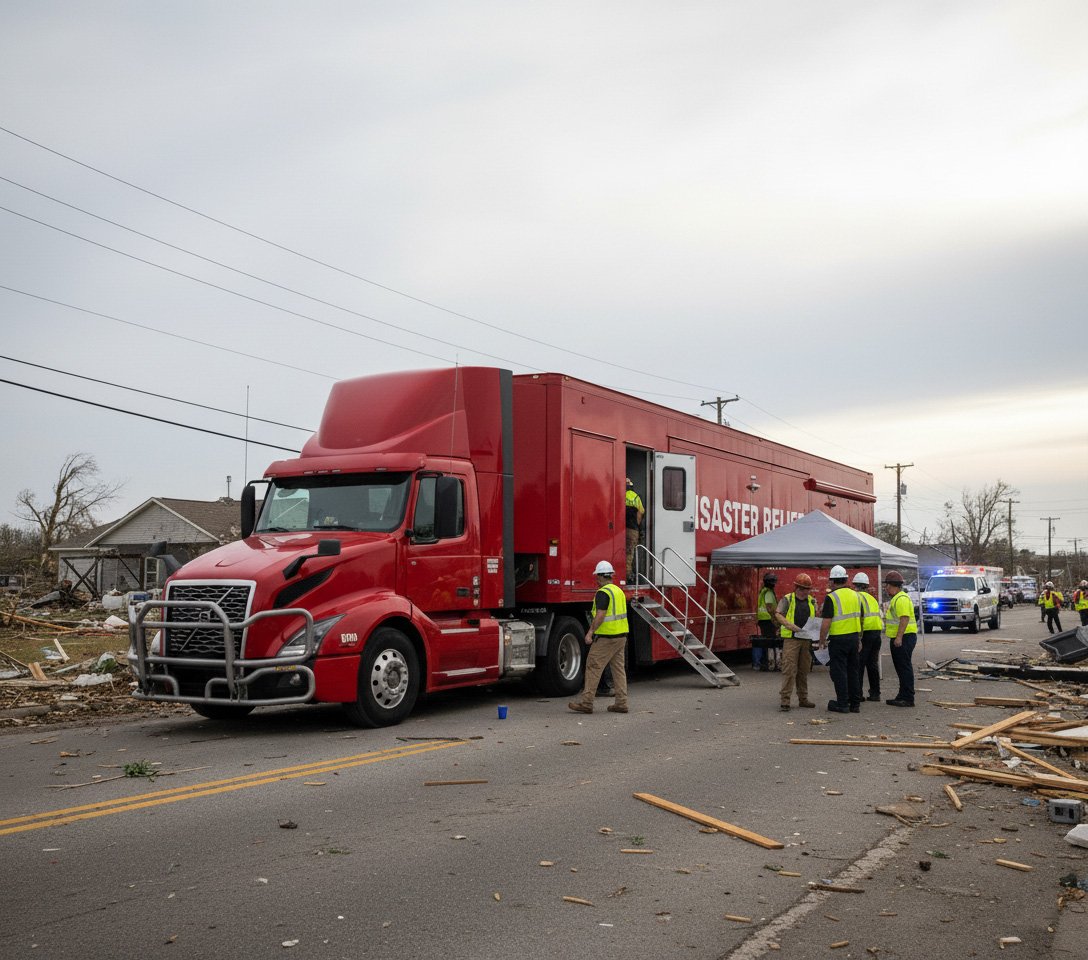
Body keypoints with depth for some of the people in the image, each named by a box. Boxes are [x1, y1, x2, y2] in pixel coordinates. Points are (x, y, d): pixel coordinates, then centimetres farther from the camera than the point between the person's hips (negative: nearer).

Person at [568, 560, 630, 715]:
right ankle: (621, 703, 11)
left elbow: (600, 615, -22)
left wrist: (590, 632, -18)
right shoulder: (619, 591, 14)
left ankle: (586, 702, -4)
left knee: (593, 667, -4)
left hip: (606, 637, -9)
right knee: (618, 668, 11)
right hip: (621, 635, 9)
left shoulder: (603, 593, -15)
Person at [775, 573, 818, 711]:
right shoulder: (787, 599, 1)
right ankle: (785, 700, -10)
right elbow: (778, 615, -6)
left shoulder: (811, 601, 14)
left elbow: (815, 619, 17)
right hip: (791, 639, -5)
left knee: (804, 670, 11)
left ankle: (803, 699, 20)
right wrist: (790, 625, -21)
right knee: (789, 669, -10)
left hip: (806, 640, 5)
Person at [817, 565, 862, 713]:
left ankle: (842, 704, 2)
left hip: (838, 639, -7)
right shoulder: (855, 595, 9)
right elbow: (859, 619, 15)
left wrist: (822, 641, -6)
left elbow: (826, 623, -16)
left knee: (839, 672, 1)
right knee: (853, 671, 13)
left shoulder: (831, 597, -12)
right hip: (854, 637, 7)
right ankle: (855, 704, 17)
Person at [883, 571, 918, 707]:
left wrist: (899, 637, -27)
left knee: (905, 667, -9)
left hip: (904, 638, -11)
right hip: (897, 638, 11)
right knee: (900, 668, 14)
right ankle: (903, 696, 20)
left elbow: (905, 618, -24)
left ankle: (908, 699, -8)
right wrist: (896, 637, 26)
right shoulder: (895, 598, 20)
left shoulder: (901, 599, -16)